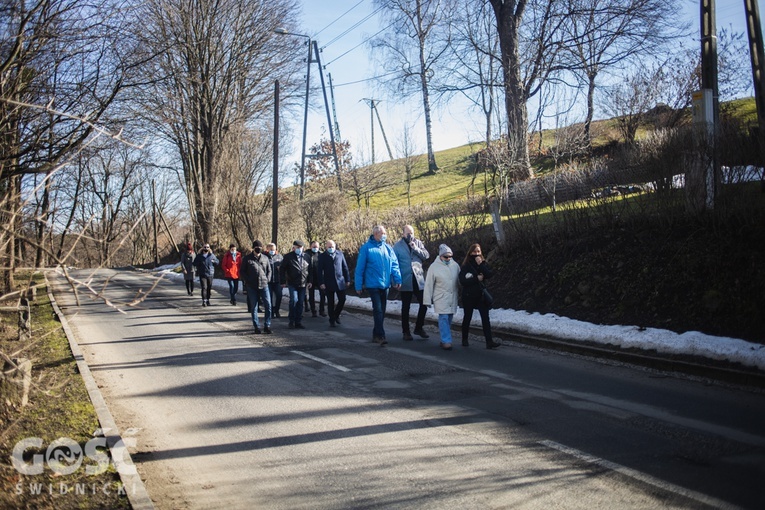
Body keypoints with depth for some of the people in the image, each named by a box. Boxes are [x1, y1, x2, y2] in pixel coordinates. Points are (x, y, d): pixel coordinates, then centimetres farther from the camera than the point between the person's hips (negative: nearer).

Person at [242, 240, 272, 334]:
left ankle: (267, 326, 3)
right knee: (254, 307, 4)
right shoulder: (247, 259, 3)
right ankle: (256, 327, 12)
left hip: (264, 285, 2)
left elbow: (269, 270, 18)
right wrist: (248, 281, -5)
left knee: (268, 305, -6)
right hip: (252, 287, -1)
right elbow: (243, 271, 6)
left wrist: (267, 280, 5)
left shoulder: (265, 258, 10)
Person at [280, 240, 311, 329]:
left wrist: (309, 281, 9)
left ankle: (298, 322, 14)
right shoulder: (288, 257, 0)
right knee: (294, 300, -15)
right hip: (292, 284, -4)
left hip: (303, 284, 4)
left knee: (300, 303, 6)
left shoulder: (306, 257, 11)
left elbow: (309, 270, 15)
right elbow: (282, 270, 0)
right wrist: (283, 281, -6)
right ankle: (292, 321, -2)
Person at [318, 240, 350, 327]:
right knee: (330, 303, 4)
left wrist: (347, 279, 5)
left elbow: (345, 267, 8)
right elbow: (320, 271, -4)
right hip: (329, 283, -2)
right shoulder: (322, 256, -1)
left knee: (342, 300, 0)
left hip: (340, 281, 2)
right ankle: (332, 320, 14)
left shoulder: (340, 254, 5)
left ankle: (336, 315, 24)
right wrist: (321, 283, -10)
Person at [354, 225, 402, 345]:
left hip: (385, 285, 5)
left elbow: (394, 264, 6)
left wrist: (397, 279, -7)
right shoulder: (366, 248, -6)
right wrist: (358, 285, -4)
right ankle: (380, 335, -10)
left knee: (382, 310, 11)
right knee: (378, 310, -11)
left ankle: (376, 334, 23)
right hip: (373, 284, -5)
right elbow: (360, 268, -4)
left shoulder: (387, 248, 7)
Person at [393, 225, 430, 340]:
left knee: (424, 304, 1)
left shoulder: (418, 243, 8)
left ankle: (419, 328, 18)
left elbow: (426, 255, 0)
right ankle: (406, 331, 17)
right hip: (405, 281, -3)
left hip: (419, 279, 3)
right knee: (405, 307, 7)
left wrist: (416, 249, -13)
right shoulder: (398, 245, -3)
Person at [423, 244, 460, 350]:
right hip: (441, 298, -4)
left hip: (453, 298, 4)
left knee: (449, 319, 8)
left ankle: (445, 339, 18)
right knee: (444, 318, -11)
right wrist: (428, 299, -4)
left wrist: (459, 294, 17)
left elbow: (460, 281, 15)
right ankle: (446, 341, -10)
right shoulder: (434, 267, -6)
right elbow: (429, 284, -4)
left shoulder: (455, 265, 4)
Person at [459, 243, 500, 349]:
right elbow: (462, 280, -15)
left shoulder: (484, 263, 6)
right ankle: (464, 339, 27)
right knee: (467, 317, 11)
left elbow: (489, 275, -10)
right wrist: (476, 278, -16)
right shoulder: (466, 266, -5)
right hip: (468, 296, -2)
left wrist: (480, 264, -17)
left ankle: (489, 342, -12)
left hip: (481, 295, 2)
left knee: (485, 318, -8)